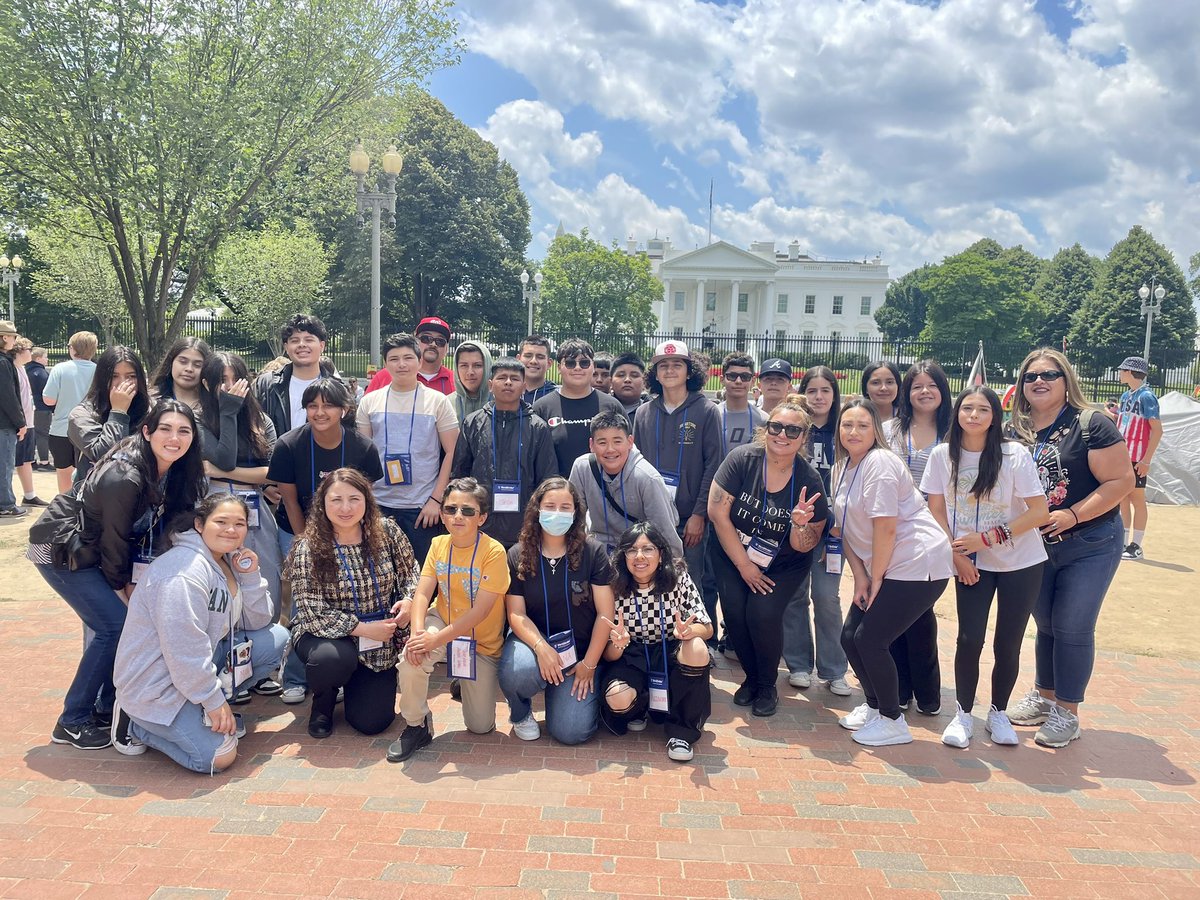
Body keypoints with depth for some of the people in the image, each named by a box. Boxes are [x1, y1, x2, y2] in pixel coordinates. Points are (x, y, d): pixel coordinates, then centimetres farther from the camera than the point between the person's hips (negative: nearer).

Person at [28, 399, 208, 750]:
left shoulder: (173, 471, -6)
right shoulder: (124, 477, -30)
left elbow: (156, 529, 2)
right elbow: (114, 539, -20)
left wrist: (134, 582, -2)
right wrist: (121, 585, -6)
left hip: (91, 550, 8)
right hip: (60, 550, -8)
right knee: (116, 625, -13)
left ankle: (106, 708, 17)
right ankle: (72, 722, 1)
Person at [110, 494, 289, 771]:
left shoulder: (229, 561, 5)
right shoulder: (186, 570, -25)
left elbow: (258, 622, 5)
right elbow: (184, 648, -28)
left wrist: (250, 576, -10)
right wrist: (214, 700, -21)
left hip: (201, 663, 9)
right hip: (156, 684, -9)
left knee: (276, 638, -3)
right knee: (219, 756, -17)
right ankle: (134, 723, 4)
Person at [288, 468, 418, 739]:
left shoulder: (387, 531, -8)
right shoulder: (307, 549, -16)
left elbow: (409, 573, 5)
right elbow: (313, 612, -17)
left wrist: (408, 600, -17)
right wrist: (363, 628, -22)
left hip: (380, 641, 3)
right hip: (327, 635, -2)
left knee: (373, 722, -4)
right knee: (334, 659, -38)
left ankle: (356, 683, 34)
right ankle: (322, 703, 1)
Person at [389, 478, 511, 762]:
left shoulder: (494, 552, -20)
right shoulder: (439, 544, -5)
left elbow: (481, 610, -25)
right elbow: (422, 593, -12)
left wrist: (438, 638, -32)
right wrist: (418, 631, -31)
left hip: (482, 640, -2)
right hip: (443, 623, 2)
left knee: (480, 726, 0)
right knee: (413, 652, -33)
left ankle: (468, 685, 35)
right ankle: (416, 725, -9)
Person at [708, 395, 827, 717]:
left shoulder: (808, 481, -15)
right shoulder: (742, 459, -18)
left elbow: (803, 547, -9)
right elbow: (717, 513, -15)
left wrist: (801, 524, -33)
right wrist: (744, 565, -12)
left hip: (783, 567, 0)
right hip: (733, 557, 1)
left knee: (763, 612, -20)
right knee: (735, 611, -16)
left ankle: (767, 685, 7)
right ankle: (751, 676, 13)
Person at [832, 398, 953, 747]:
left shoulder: (879, 463, -17)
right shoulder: (843, 467, 9)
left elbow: (885, 527, -20)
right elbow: (845, 527, 10)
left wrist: (875, 579, -12)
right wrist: (860, 577, 2)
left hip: (918, 565, -9)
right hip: (883, 569, 9)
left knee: (869, 639, -9)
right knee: (850, 636, 8)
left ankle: (893, 722, 10)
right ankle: (874, 706, 30)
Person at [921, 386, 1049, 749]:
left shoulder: (1014, 455, -13)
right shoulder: (942, 455, -6)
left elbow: (1039, 511, -12)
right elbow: (936, 510, 2)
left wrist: (987, 539, -16)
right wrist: (956, 554, -7)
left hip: (1020, 563, -1)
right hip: (971, 564, 1)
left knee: (1007, 644, 4)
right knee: (969, 639, -6)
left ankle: (998, 713, 26)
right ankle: (963, 715, 13)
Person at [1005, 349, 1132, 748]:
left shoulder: (1091, 425, -14)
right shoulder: (1016, 431, 2)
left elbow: (1121, 480, -17)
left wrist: (1073, 514, -25)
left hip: (1090, 545, -5)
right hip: (1036, 547, 5)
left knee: (1072, 628, -1)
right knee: (1046, 624, 16)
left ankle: (1067, 713, 13)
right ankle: (1043, 696, 33)